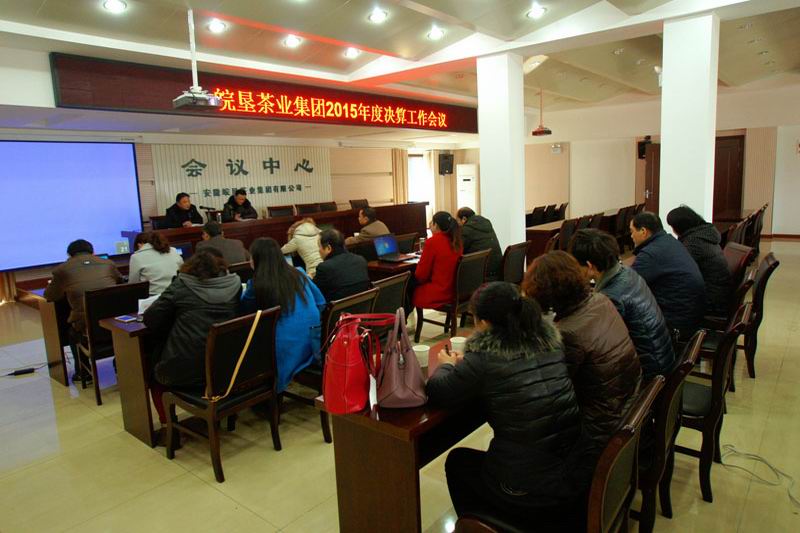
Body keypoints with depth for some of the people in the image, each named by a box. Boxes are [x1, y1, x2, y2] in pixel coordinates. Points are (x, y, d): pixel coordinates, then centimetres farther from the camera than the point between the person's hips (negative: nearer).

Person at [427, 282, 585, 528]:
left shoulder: (485, 355, -19)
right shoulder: (549, 338, -1)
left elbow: (437, 393, -7)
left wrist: (447, 364, 12)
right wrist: (466, 364, 15)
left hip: (529, 492, -6)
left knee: (457, 461, 24)